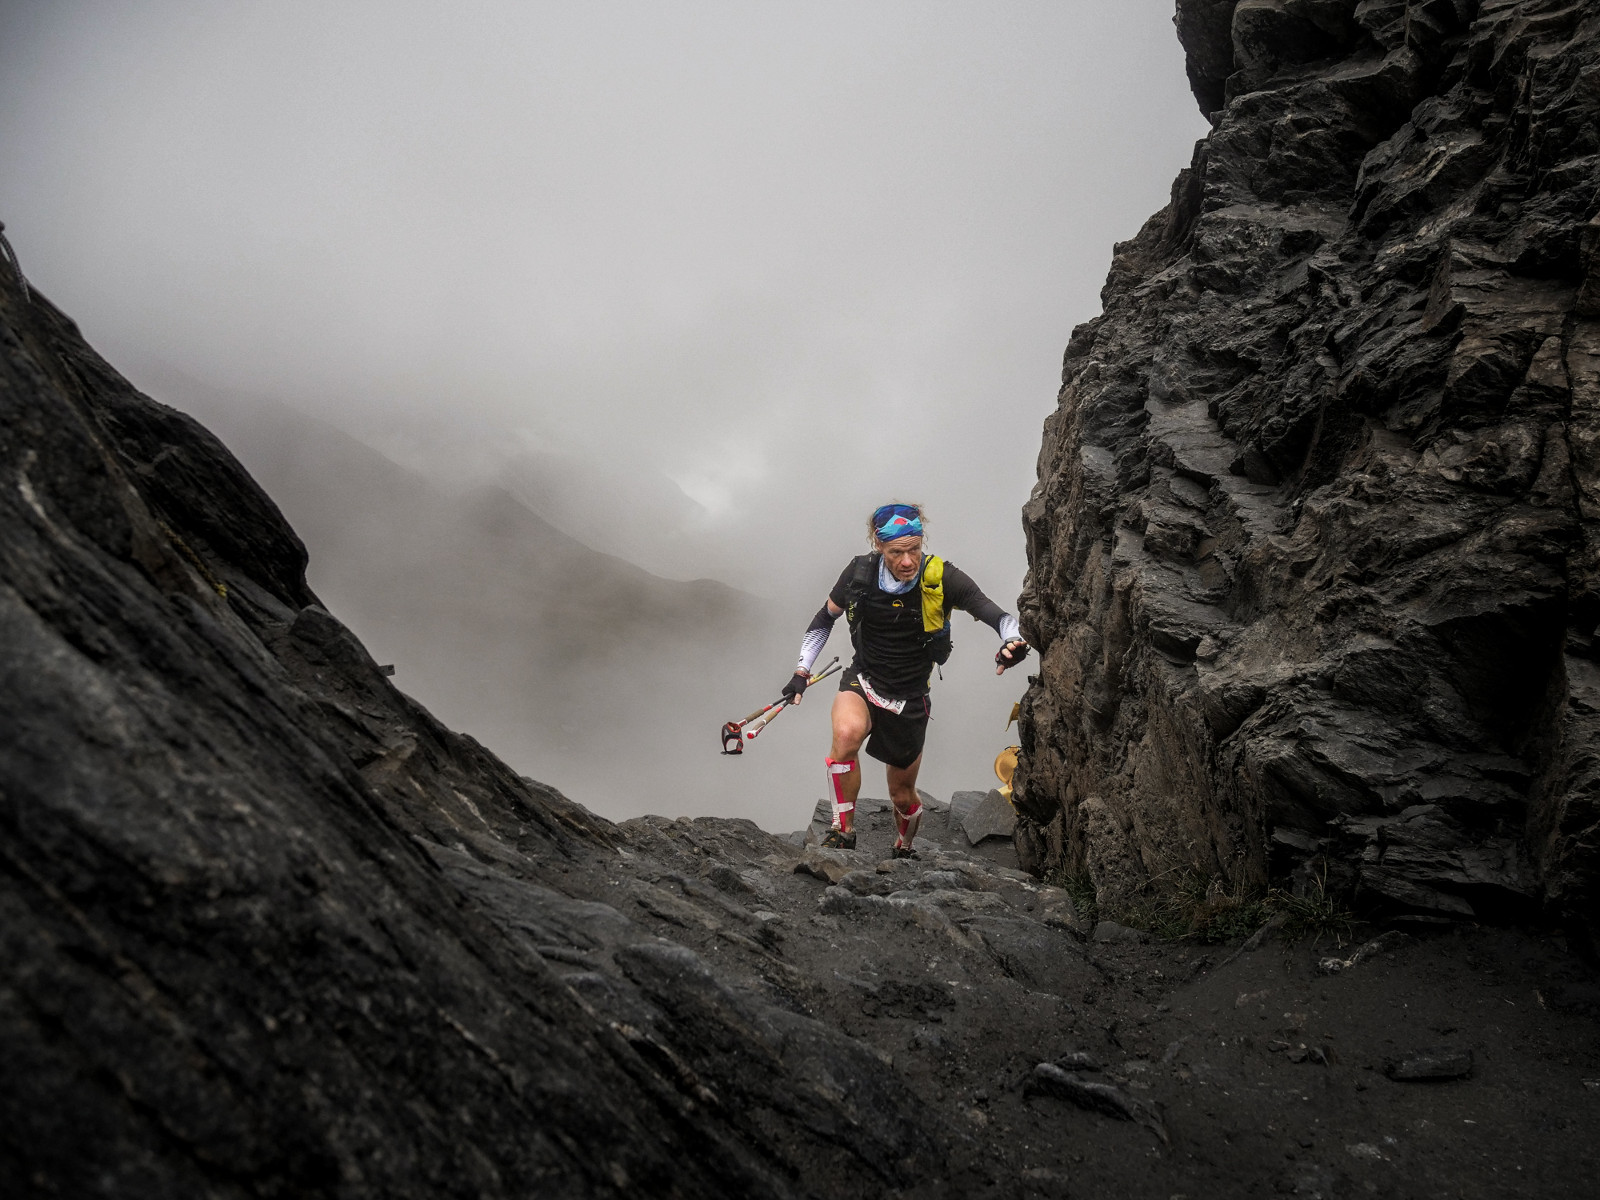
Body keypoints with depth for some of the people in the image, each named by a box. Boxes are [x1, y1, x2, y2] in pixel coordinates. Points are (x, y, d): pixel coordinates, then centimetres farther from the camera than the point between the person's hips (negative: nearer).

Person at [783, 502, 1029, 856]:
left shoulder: (942, 579, -18)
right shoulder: (861, 573, -12)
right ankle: (843, 831, -16)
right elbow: (825, 619, 5)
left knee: (903, 794, 14)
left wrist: (1013, 642, -45)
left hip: (910, 698, 0)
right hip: (862, 681, 0)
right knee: (846, 733, -35)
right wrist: (801, 672, 1)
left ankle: (905, 850, 49)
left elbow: (1001, 618, -22)